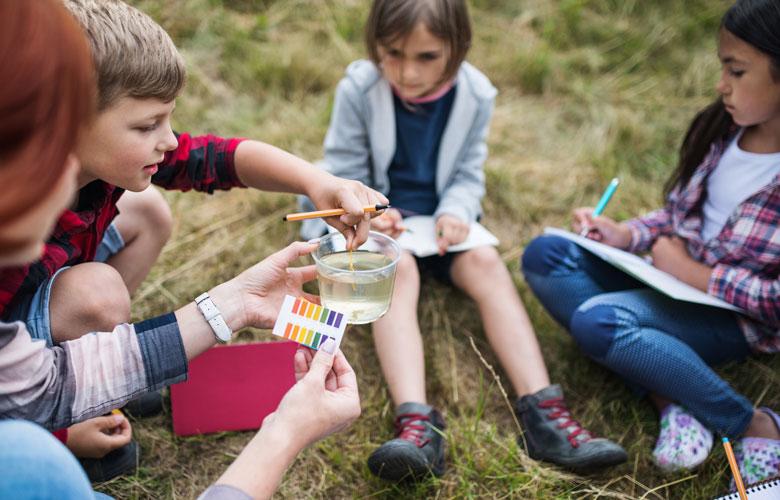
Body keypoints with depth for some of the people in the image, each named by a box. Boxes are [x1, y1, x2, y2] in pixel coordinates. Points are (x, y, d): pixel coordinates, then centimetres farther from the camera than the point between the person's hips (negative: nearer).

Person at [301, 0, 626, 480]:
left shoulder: (475, 94, -10)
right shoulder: (359, 90, -16)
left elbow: (468, 174, 0)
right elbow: (344, 174, -7)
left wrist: (455, 212, -20)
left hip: (442, 219, 3)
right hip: (377, 221, -2)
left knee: (487, 262, -25)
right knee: (397, 266, -33)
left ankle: (545, 412, -34)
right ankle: (417, 423, -49)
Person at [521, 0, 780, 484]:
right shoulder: (723, 128, -2)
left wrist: (694, 273, -18)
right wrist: (626, 235, -6)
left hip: (735, 314, -8)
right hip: (675, 280, 8)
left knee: (597, 320, -32)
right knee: (546, 254, -9)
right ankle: (670, 400, -17)